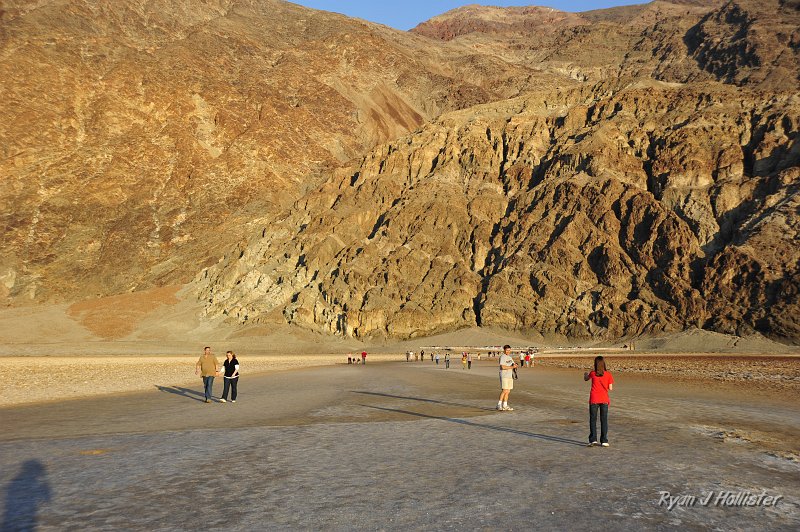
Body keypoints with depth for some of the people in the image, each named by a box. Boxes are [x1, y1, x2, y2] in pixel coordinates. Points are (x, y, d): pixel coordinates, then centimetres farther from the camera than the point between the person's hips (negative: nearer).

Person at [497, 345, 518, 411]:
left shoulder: (509, 357, 18)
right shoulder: (502, 357, -9)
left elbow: (513, 364, 18)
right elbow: (503, 367, -19)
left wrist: (515, 364, -5)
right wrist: (512, 367, -17)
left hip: (510, 376, 8)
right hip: (504, 376, -8)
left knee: (508, 391, 7)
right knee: (504, 390, -13)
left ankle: (505, 406, 11)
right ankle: (499, 405, -7)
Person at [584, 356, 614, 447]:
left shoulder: (592, 374, -5)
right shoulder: (608, 374, -5)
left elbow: (586, 379, 16)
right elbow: (610, 388, -3)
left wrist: (585, 374, 38)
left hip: (594, 399, -1)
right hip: (604, 399, 1)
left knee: (593, 420, 7)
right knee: (604, 420, 9)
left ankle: (593, 440, 1)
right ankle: (604, 441, 9)